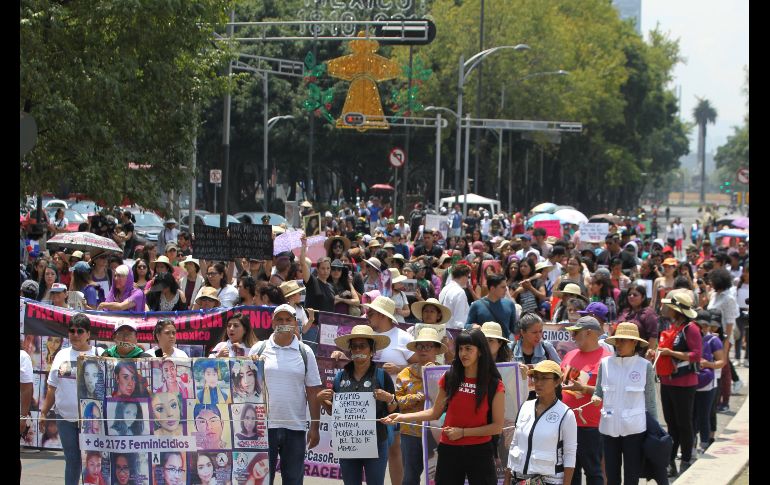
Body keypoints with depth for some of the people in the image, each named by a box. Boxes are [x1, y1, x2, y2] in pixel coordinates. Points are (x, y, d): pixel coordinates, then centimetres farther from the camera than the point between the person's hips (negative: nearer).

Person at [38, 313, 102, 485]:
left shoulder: (99, 356, -1)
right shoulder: (62, 355, 12)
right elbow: (52, 388, 16)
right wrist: (44, 412, 14)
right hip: (65, 417, 4)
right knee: (72, 460, 9)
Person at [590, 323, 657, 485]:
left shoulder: (645, 366, -2)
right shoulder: (605, 363, 3)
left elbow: (650, 401, 3)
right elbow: (598, 392, 10)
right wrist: (596, 399, -13)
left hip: (634, 429, -2)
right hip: (609, 428, 2)